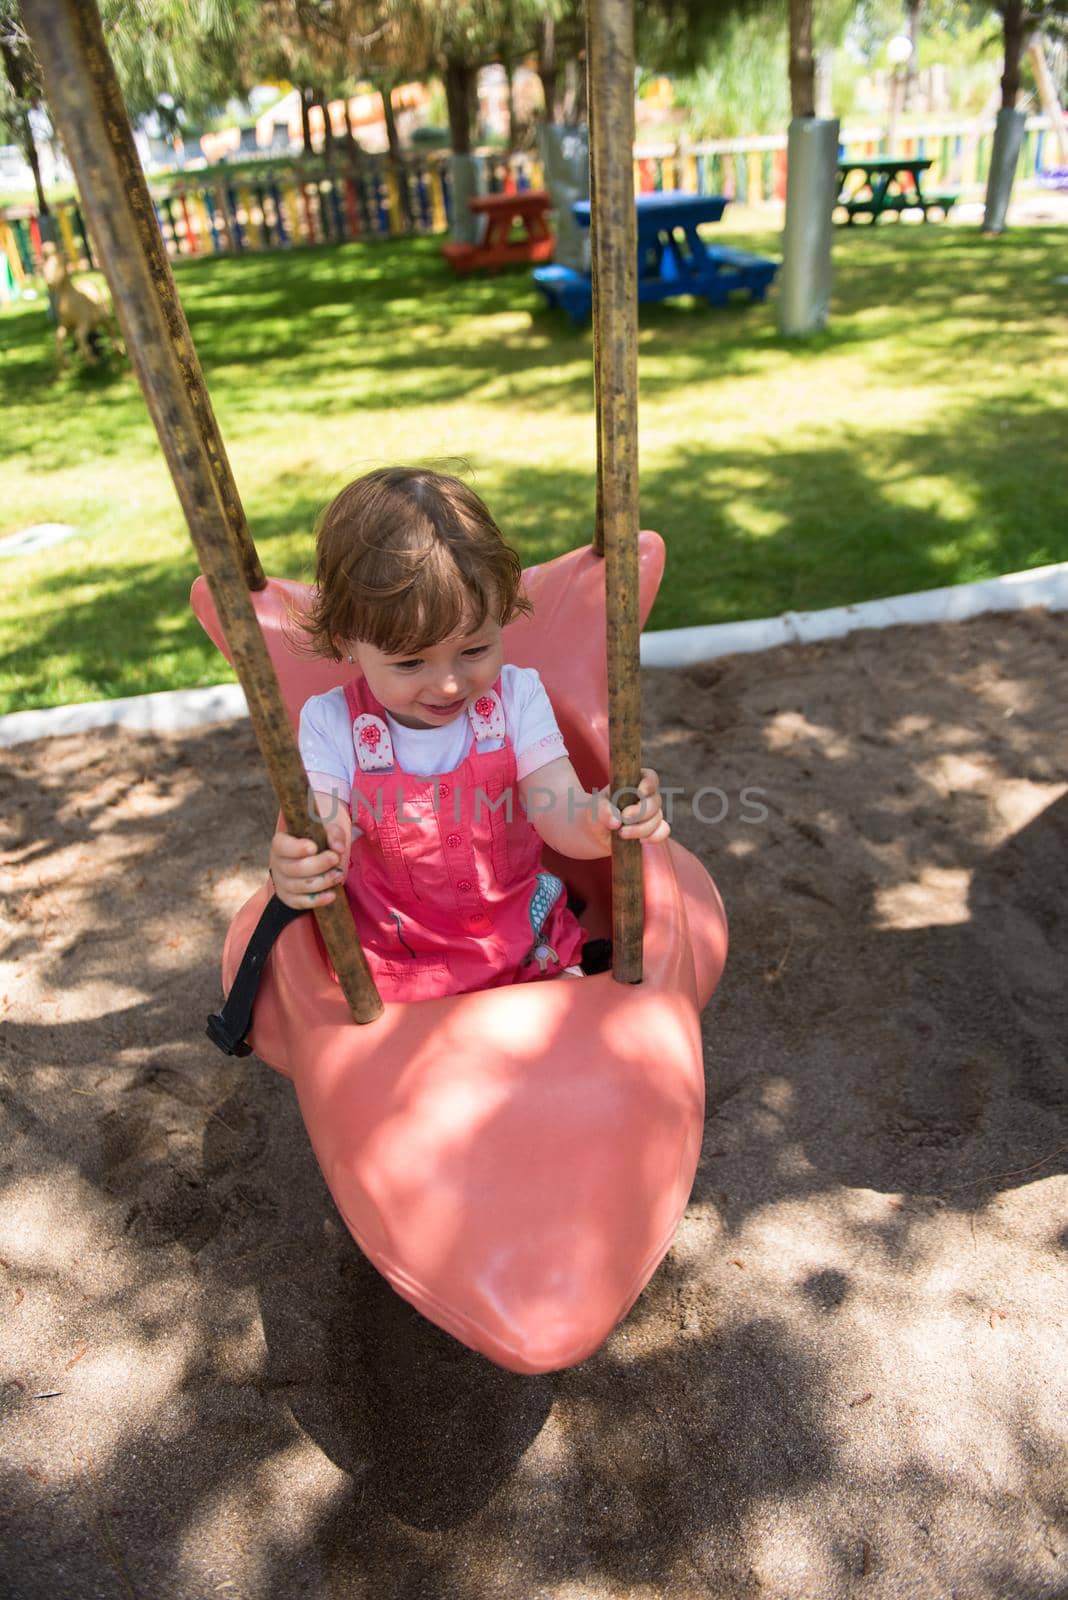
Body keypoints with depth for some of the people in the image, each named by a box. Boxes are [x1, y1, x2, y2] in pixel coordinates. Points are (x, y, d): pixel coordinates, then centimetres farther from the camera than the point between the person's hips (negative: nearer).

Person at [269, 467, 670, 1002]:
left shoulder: (516, 695, -7)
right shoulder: (330, 723, -11)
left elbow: (560, 815, -16)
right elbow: (326, 841, -18)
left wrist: (599, 825, -40)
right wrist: (292, 872, -43)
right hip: (393, 968, -1)